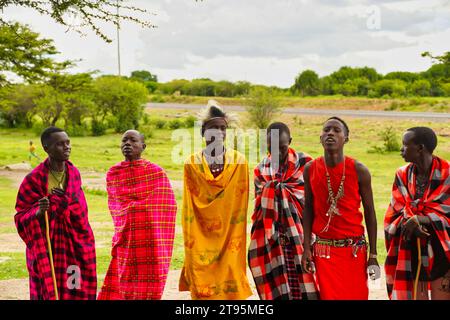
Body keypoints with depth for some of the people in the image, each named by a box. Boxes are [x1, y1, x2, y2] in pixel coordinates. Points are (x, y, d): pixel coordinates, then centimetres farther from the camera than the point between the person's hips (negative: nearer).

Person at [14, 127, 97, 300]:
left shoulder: (74, 173, 2)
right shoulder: (35, 178, -13)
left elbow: (79, 209, 3)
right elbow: (21, 217, -7)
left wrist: (65, 200, -18)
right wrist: (38, 211, -27)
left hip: (72, 244, 4)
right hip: (46, 245, -4)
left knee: (74, 291, 7)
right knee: (48, 292, -3)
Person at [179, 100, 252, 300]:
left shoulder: (239, 162, 3)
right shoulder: (192, 164, 3)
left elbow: (240, 208, 1)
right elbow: (188, 209, 3)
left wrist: (238, 241, -4)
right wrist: (190, 245, 0)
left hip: (229, 239, 0)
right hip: (201, 242, 0)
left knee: (231, 288, -1)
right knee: (202, 289, -1)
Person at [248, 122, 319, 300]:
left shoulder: (305, 163, -1)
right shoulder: (261, 170, 8)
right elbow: (259, 208, 14)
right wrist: (256, 241, 10)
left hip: (302, 241, -2)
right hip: (272, 244, 2)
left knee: (305, 290, -4)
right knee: (280, 291, 3)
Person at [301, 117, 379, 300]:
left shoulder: (358, 170, -5)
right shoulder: (310, 169, 0)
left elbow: (369, 212, -1)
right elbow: (308, 209, 7)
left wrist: (373, 255, -3)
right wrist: (306, 247, 0)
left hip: (355, 250, -1)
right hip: (324, 249, 1)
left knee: (357, 295, 2)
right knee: (329, 296, 0)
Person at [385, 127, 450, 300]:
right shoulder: (403, 175, 1)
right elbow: (395, 214, 1)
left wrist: (418, 219, -19)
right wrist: (412, 225, -18)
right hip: (410, 253, 3)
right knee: (416, 295, 8)